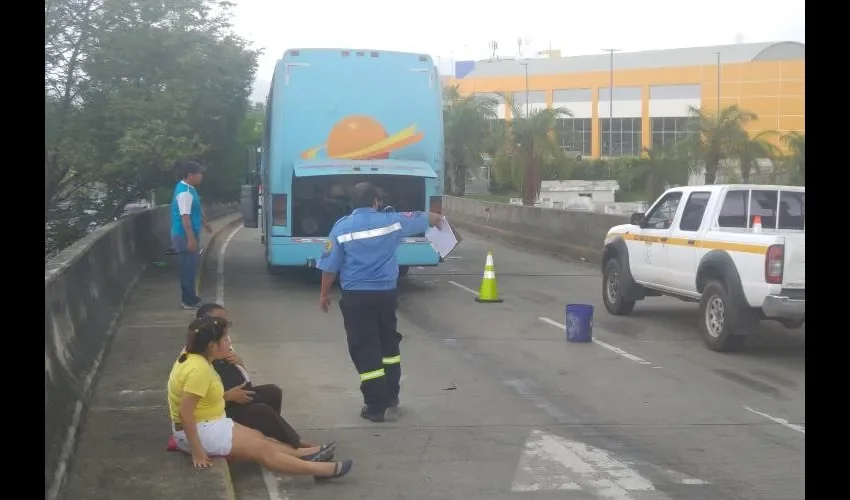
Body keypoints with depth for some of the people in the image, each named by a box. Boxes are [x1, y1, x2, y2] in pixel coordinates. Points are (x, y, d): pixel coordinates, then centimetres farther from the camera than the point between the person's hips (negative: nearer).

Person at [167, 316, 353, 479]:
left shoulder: (193, 356, 3)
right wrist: (197, 451, -28)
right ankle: (316, 469, 1)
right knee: (262, 449, -4)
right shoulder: (199, 369, -27)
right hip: (201, 431, -10)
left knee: (259, 438, 15)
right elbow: (185, 413, -30)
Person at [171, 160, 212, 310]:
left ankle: (189, 297, 26)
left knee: (190, 267, 17)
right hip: (185, 236, -10)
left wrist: (204, 222, 38)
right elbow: (185, 217, -26)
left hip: (189, 234, 10)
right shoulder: (185, 192, -22)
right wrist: (191, 239, -28)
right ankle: (188, 301, 4)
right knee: (189, 268, -3)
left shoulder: (189, 188, 10)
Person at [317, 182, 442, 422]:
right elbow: (424, 218, 17)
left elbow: (330, 266, -4)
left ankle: (375, 406, 1)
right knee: (388, 344, 22)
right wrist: (436, 217, 40)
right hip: (386, 294, 3)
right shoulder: (391, 221, 0)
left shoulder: (342, 227, -6)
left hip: (356, 297, -3)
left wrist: (324, 294, 10)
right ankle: (391, 395, 33)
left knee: (365, 350, 1)